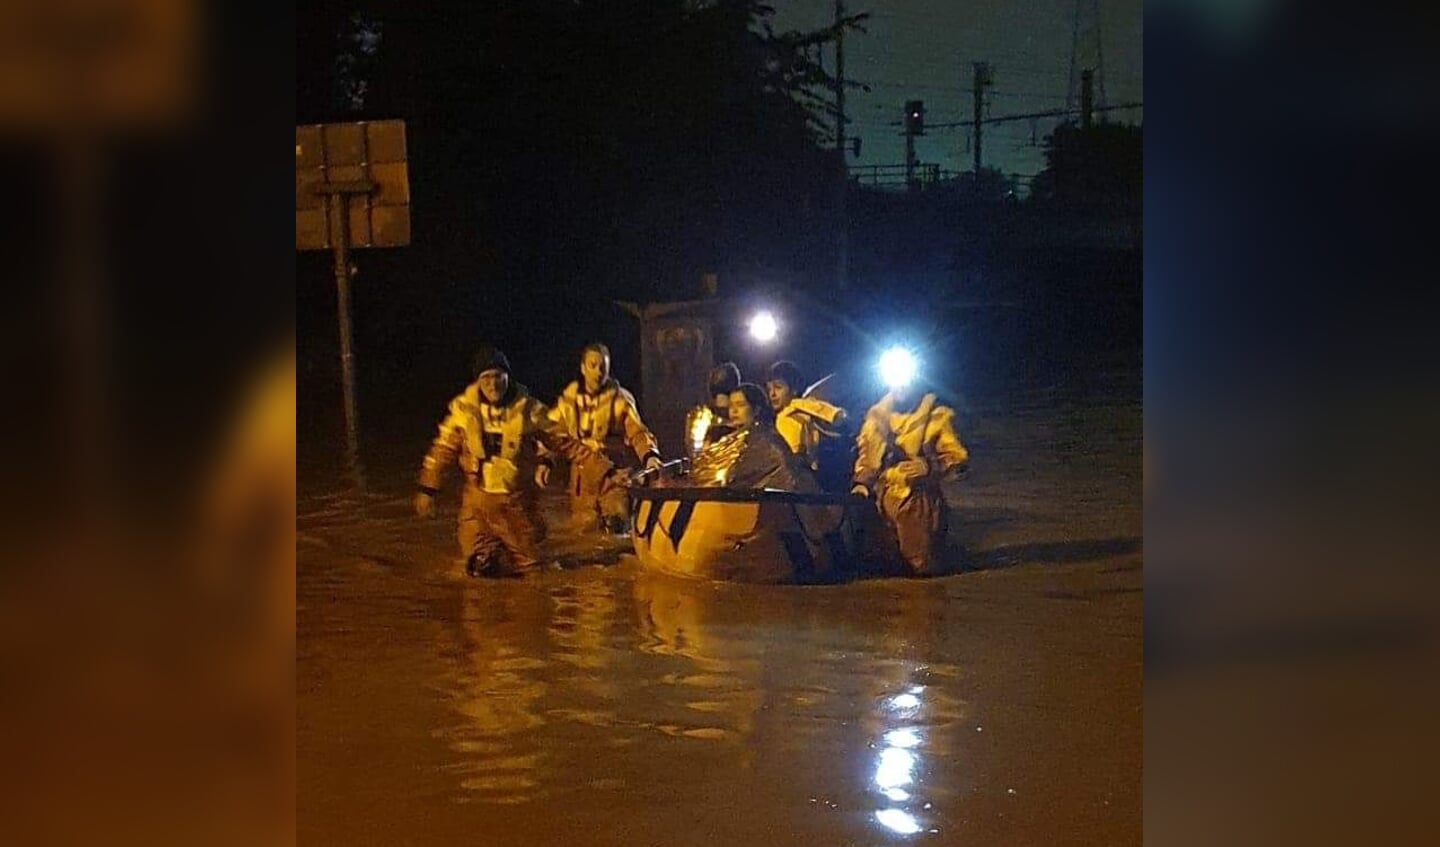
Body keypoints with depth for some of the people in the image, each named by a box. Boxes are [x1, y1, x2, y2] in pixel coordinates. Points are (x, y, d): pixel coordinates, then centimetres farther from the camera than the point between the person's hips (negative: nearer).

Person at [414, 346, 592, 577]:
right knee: (481, 565, -3)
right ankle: (488, 549, 30)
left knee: (528, 563, 7)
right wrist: (427, 489, 0)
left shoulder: (527, 409, -8)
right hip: (479, 499, 0)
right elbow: (442, 449, 0)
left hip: (517, 499, 0)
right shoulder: (464, 408, -6)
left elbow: (560, 439, -3)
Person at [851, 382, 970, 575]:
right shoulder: (878, 415, 8)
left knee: (922, 566, -6)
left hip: (917, 501, -4)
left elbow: (956, 456, -6)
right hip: (884, 500, 4)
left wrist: (929, 466, -23)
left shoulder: (936, 416, -5)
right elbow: (865, 451, 16)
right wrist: (862, 482, 2)